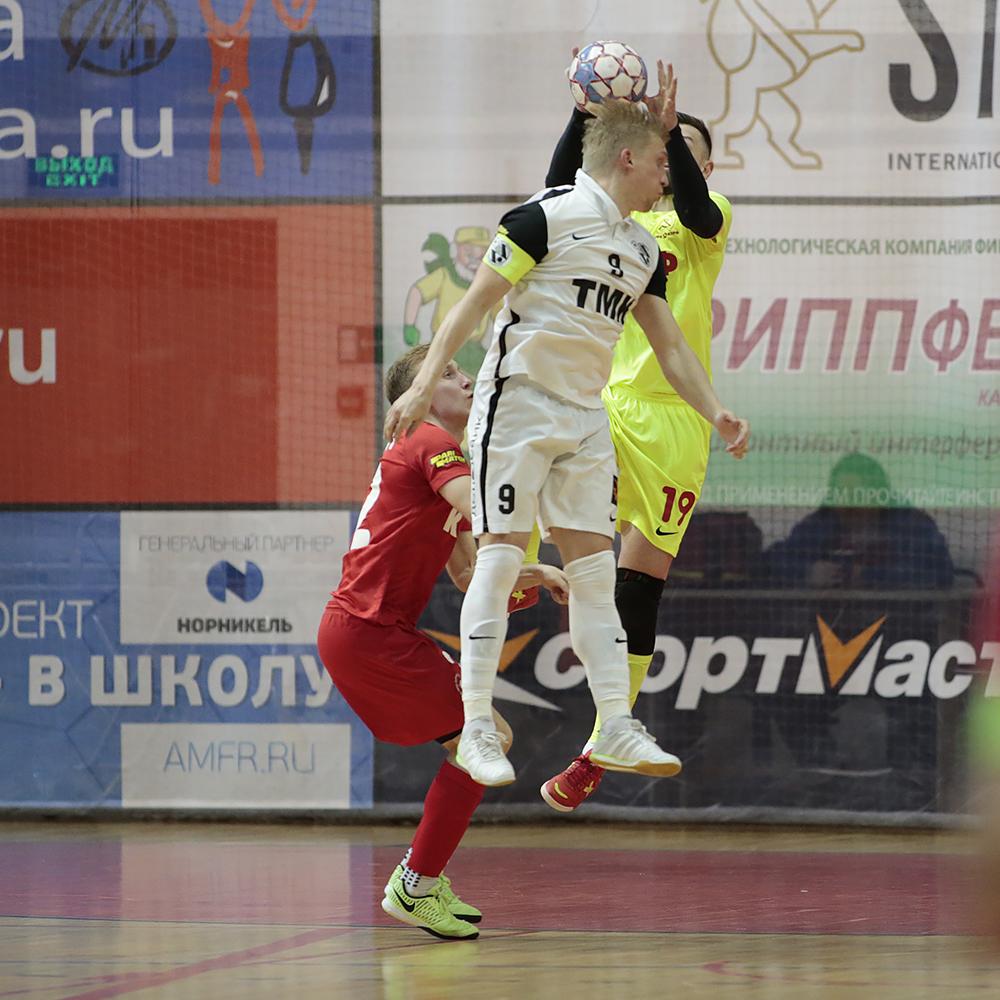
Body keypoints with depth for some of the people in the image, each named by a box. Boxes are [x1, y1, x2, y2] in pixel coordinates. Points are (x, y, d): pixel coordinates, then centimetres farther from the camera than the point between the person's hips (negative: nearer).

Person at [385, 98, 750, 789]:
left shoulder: (643, 250, 14)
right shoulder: (550, 215, -10)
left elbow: (669, 345, 20)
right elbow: (476, 300, -11)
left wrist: (715, 411, 7)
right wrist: (426, 383, -17)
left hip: (586, 418, 7)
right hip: (519, 399, -7)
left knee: (595, 570, 3)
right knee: (501, 560, -8)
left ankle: (616, 727, 3)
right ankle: (476, 728, -6)